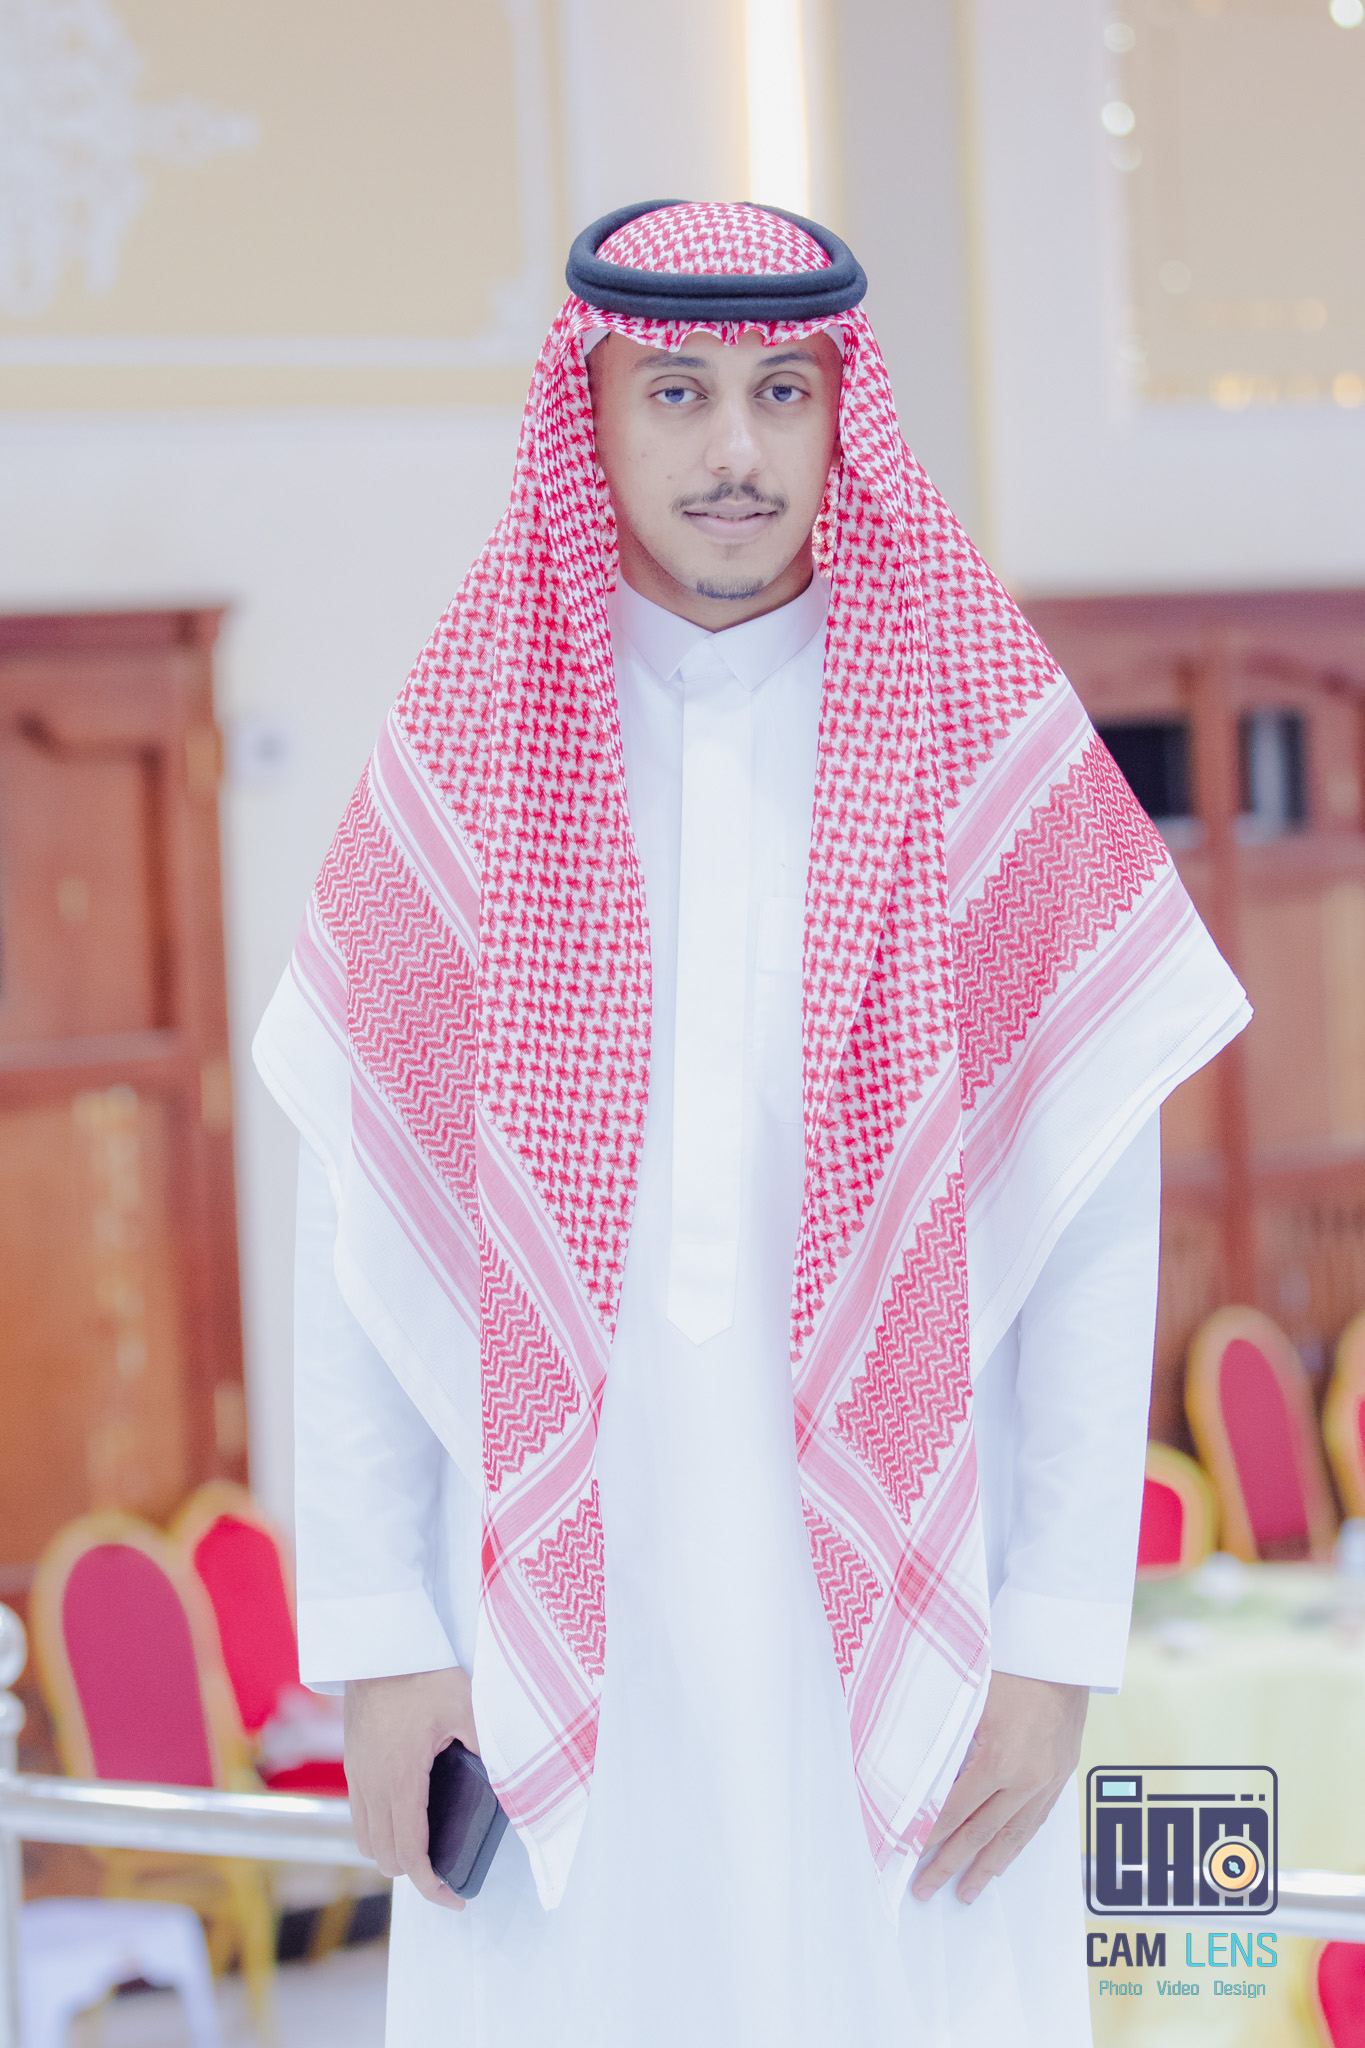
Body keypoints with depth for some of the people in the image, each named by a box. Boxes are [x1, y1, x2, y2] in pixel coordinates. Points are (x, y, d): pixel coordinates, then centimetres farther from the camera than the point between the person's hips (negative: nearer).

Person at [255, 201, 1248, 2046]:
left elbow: (1094, 1212, -2)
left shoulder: (993, 746, -2)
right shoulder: (466, 759, 0)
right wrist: (373, 1635, -2)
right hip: (555, 1581, 1)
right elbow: (359, 1226, 2)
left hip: (893, 1585, 0)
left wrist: (1059, 1636, -6)